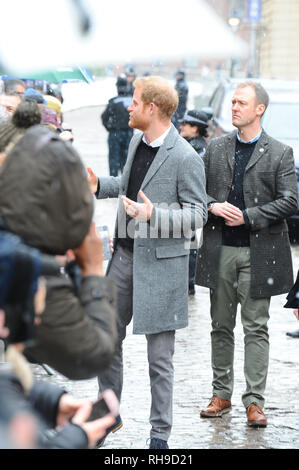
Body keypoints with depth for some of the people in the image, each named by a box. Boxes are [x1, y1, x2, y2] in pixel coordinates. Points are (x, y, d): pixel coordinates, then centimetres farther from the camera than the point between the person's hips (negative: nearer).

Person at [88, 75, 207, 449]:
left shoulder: (185, 158, -16)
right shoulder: (137, 142, 8)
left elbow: (197, 214, -15)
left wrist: (154, 215, -26)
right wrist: (99, 186, 11)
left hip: (160, 261, -8)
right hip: (125, 254, 8)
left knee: (159, 355, 0)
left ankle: (160, 433, 10)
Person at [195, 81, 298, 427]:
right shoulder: (216, 148, 8)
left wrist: (248, 216, -14)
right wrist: (213, 206, -9)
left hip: (258, 252, -3)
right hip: (220, 249, 3)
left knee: (256, 328, -1)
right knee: (221, 325, 10)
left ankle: (254, 401, 2)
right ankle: (221, 394, 20)